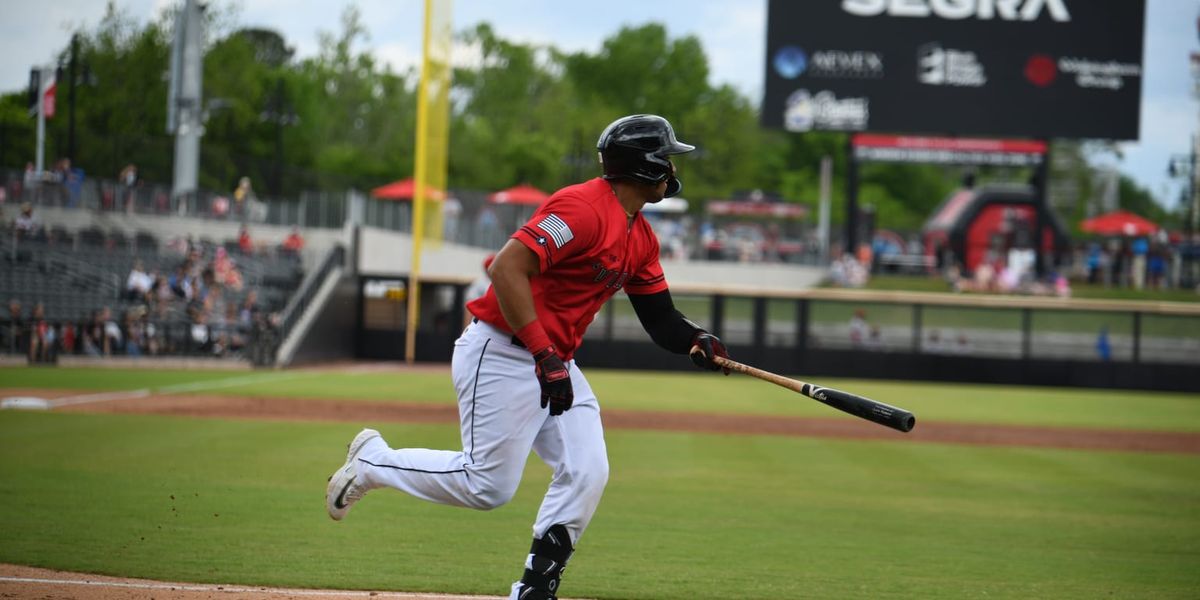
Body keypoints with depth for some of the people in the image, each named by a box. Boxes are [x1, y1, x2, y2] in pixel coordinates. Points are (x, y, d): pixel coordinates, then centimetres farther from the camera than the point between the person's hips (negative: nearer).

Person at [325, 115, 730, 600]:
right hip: (500, 354, -9)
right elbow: (507, 269, -28)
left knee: (586, 475, -3)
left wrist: (696, 342, -9)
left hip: (554, 363, 9)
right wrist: (544, 355, -31)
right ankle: (373, 461, 12)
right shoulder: (584, 208, -20)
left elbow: (660, 318, 14)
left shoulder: (641, 237, 11)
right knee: (489, 485, -8)